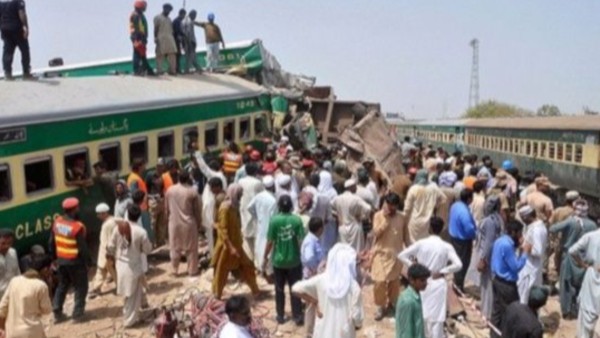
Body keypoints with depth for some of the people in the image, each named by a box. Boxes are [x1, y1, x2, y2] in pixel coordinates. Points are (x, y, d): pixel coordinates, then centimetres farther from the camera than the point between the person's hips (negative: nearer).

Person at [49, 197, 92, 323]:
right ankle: (78, 314, 12)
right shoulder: (77, 227, -23)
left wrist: (54, 256, 21)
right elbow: (82, 247, -19)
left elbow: (52, 242, 8)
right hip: (75, 262, -7)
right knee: (81, 287, 9)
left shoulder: (57, 222, -2)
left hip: (61, 260, 7)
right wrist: (88, 260, -6)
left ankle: (57, 313, 23)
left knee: (62, 286, 21)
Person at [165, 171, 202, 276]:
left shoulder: (170, 190, -2)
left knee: (175, 247, 15)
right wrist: (199, 222, 8)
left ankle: (175, 270, 22)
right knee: (191, 248, 9)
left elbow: (166, 208, 7)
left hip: (174, 223, 3)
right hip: (189, 223, -3)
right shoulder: (192, 191, -11)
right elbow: (197, 209, -4)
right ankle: (192, 270, 17)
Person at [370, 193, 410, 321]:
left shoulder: (401, 217, 0)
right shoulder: (378, 215, -8)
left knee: (394, 280, 12)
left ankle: (392, 302, 33)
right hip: (381, 253, -2)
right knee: (380, 281, -5)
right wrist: (386, 218, -22)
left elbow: (406, 236, 8)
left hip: (396, 254, 3)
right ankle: (380, 306, 12)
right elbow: (376, 233, -19)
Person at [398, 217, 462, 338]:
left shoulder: (421, 243, -7)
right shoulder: (446, 247, -9)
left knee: (421, 315, 18)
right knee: (437, 317, 4)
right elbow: (458, 264, -20)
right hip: (438, 284, -1)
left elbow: (401, 256, -9)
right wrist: (442, 272, -10)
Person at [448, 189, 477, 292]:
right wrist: (475, 234, -8)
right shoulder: (464, 212, -32)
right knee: (463, 262, 6)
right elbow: (469, 229, -30)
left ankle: (457, 282, 39)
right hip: (463, 239, -9)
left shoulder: (455, 205, -2)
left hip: (454, 236, 9)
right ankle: (459, 285, 17)